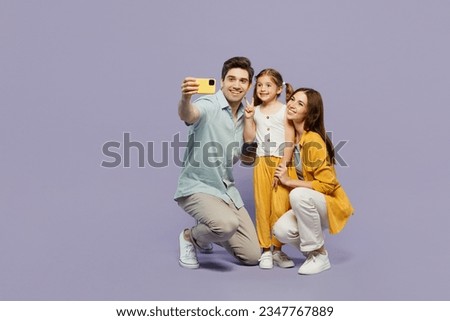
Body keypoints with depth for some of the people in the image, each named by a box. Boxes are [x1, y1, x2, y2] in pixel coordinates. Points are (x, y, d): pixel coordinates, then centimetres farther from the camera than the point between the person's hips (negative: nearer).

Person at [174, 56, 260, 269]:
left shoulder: (244, 115, 6)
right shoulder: (208, 106, -16)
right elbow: (187, 115, -39)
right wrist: (185, 98, -63)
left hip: (227, 189, 7)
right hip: (198, 188, -7)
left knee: (252, 256, 4)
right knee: (228, 224, -36)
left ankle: (207, 234, 29)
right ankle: (190, 237, -2)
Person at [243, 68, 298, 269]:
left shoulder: (285, 110, 1)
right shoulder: (255, 111, 12)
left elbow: (290, 141, -4)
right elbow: (248, 139, 7)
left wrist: (283, 166, -11)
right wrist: (248, 118, -2)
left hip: (281, 162, -3)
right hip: (262, 162, 3)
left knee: (280, 208, -6)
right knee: (262, 207, 3)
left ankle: (277, 249, 9)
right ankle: (265, 251, 11)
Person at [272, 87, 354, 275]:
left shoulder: (313, 141, -21)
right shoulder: (292, 135, 1)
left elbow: (327, 185, -21)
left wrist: (289, 182, -18)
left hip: (331, 204, -5)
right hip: (307, 206, 5)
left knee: (299, 195, -36)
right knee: (282, 231, -23)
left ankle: (320, 256, -17)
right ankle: (313, 249, 9)